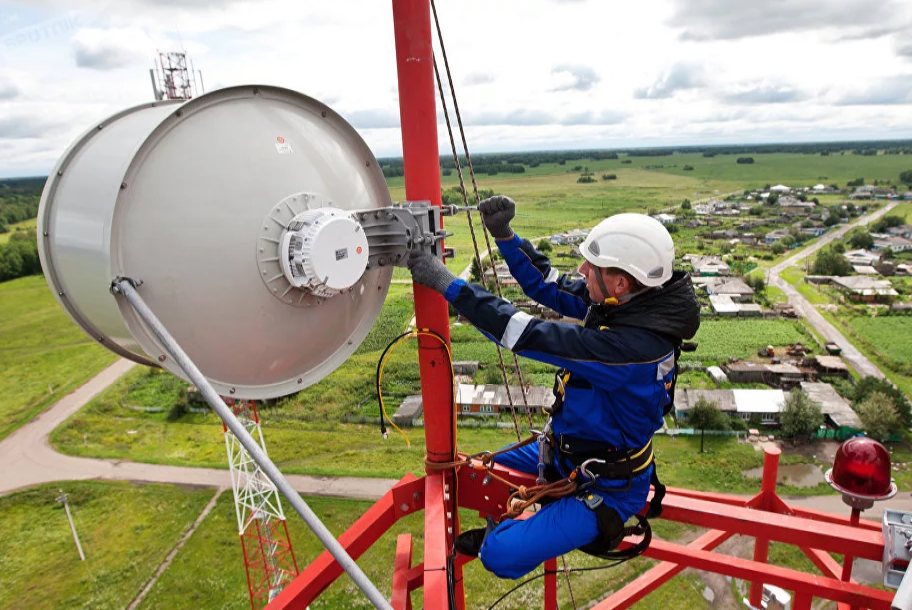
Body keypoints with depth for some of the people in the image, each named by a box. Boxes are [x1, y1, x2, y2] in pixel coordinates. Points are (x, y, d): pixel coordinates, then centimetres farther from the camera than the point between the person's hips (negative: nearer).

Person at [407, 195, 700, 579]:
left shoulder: (634, 344, -37)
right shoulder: (625, 302, -12)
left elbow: (531, 336, -38)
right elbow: (548, 286, -2)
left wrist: (447, 284, -34)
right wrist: (504, 235, -15)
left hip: (605, 486, -8)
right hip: (568, 450, 8)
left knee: (501, 556, -15)